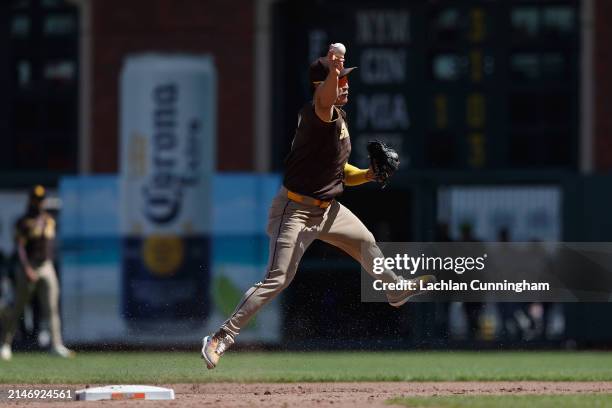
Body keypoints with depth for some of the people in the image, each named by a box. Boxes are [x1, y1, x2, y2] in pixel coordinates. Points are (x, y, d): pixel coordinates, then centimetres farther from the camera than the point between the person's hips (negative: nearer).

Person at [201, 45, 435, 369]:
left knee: (365, 241, 26)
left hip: (327, 208, 10)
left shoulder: (339, 118, 10)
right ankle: (222, 337, -12)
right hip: (295, 211, -10)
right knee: (277, 279, -15)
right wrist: (332, 72, -68)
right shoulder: (316, 114, -21)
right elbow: (324, 101, -48)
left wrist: (367, 175, 4)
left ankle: (395, 291, 53)